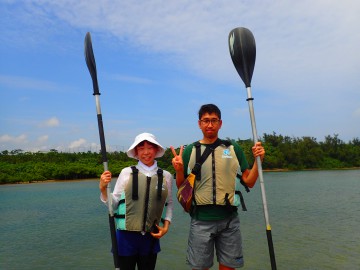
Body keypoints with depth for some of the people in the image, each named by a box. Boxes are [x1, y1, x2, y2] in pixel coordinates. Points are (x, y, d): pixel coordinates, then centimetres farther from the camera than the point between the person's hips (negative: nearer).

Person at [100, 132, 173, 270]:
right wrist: (103, 189, -17)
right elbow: (113, 204, -2)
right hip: (126, 236, -2)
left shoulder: (166, 176, 0)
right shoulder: (126, 173, -6)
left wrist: (166, 225, 4)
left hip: (151, 238, 2)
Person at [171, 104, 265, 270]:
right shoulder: (190, 150, 2)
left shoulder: (233, 148, 5)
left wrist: (258, 160, -8)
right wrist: (179, 170, -14)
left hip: (229, 219, 1)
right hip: (201, 220, -1)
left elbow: (249, 182, 6)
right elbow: (181, 187, 5)